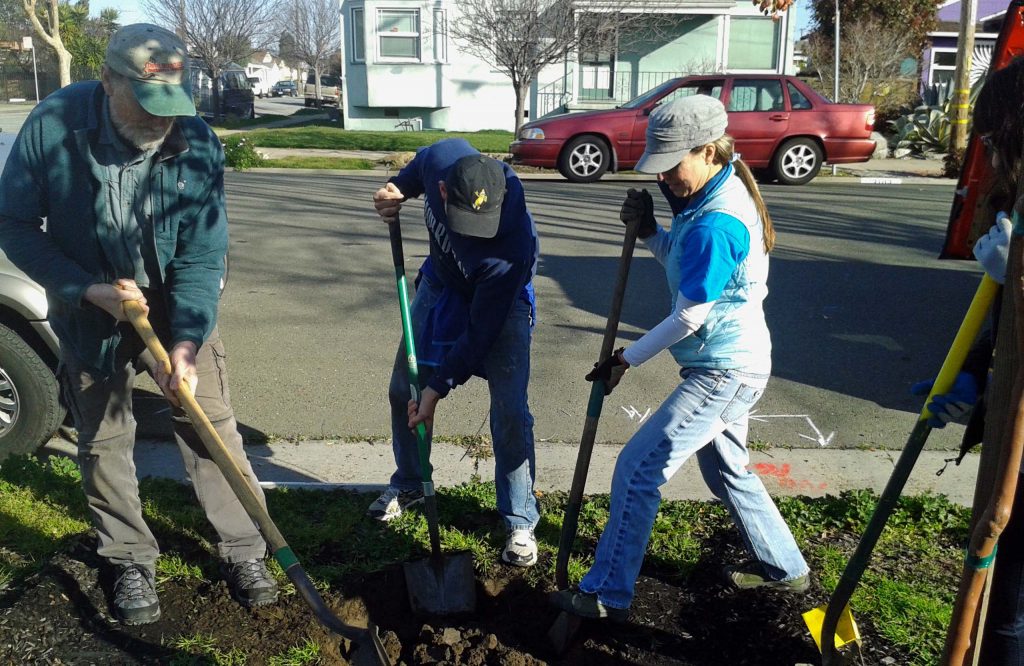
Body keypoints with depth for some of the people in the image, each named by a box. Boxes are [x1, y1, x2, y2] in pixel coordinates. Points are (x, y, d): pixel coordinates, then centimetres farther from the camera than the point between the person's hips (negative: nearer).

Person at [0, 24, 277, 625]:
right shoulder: (54, 125, -20)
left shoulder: (198, 143, -19)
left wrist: (187, 341, -29)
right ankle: (131, 561, 28)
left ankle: (244, 550, 16)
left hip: (177, 311, 0)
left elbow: (202, 257, -17)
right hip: (89, 312, 1)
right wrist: (90, 290, -21)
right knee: (103, 442, 9)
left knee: (213, 428, 0)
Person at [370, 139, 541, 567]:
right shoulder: (442, 158, -29)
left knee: (510, 413, -13)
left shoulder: (513, 245, -41)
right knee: (404, 391, 11)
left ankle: (520, 521, 5)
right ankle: (408, 484, 34)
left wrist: (438, 388, -26)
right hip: (440, 284, 6)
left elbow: (480, 332, -32)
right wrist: (398, 190, -13)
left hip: (500, 303, -5)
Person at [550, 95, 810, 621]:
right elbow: (684, 264, 16)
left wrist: (627, 360, -11)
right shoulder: (722, 197, 6)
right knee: (725, 469, 26)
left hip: (723, 373, -11)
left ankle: (606, 594, 6)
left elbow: (688, 317, -22)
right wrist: (649, 232, -2)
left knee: (638, 468, -6)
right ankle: (782, 567, 42)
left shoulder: (716, 223, -26)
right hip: (733, 365, 11)